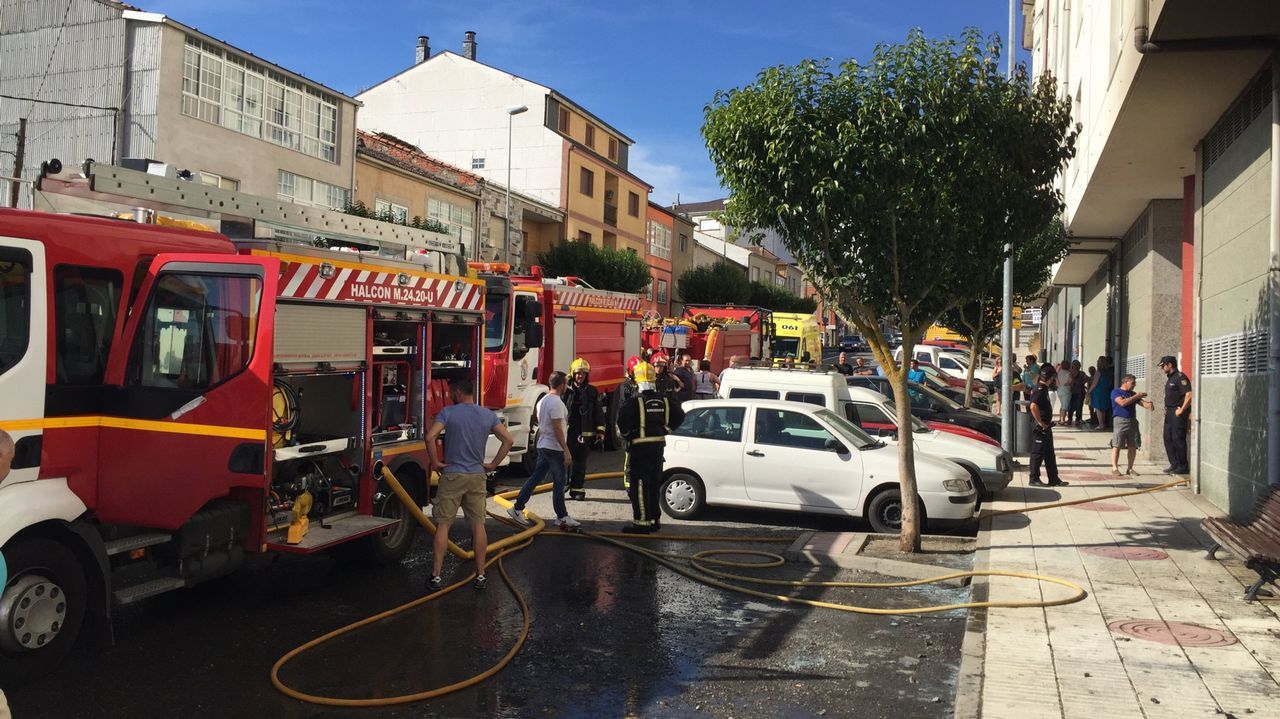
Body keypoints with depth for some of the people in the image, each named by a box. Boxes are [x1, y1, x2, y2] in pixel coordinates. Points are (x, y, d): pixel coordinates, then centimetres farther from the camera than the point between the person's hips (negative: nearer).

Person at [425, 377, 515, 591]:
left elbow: (430, 437, -19)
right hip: (477, 477, 3)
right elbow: (508, 440, 1)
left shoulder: (447, 413, -7)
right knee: (478, 525, 9)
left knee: (443, 525, 4)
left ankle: (436, 576, 4)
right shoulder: (488, 415, 3)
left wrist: (434, 462, -7)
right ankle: (480, 575, 12)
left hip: (451, 476, -3)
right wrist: (493, 464, 6)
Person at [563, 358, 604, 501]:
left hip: (585, 433, 1)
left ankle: (577, 489, 13)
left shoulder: (591, 391, 7)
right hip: (567, 431, -1)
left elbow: (598, 412, 9)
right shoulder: (566, 390, 2)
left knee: (580, 462, 6)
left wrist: (600, 430, 4)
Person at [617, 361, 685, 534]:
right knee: (654, 484, 16)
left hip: (640, 447, -6)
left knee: (639, 485, -3)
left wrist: (625, 434, -9)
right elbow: (679, 415, 11)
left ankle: (642, 522, -4)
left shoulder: (636, 402, -15)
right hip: (658, 445, 7)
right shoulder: (663, 400, 4)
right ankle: (655, 519, 24)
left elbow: (623, 418, -27)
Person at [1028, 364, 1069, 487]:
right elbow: (1033, 406, -33)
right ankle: (1034, 479, 7)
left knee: (1049, 454, 13)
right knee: (1038, 453, -1)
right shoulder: (1040, 390, -19)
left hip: (1046, 427, 10)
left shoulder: (1043, 388, 12)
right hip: (1040, 428, -10)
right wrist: (1040, 423, -25)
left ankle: (1054, 479, 19)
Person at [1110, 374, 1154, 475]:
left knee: (1133, 447, 5)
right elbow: (1122, 402, -16)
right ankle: (1114, 468, -3)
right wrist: (1136, 396, -12)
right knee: (1116, 445, -7)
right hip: (1120, 420, -6)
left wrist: (1148, 404, -15)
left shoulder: (1133, 394, 17)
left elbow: (1142, 403, 8)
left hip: (1132, 421, 6)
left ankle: (1130, 468, 14)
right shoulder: (1116, 392, -1)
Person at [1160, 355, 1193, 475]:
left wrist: (1182, 410, -19)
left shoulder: (1180, 377, -13)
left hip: (1178, 412, -10)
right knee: (1168, 438, 10)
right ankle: (1174, 464, 17)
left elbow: (1189, 395, -21)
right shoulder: (1169, 378, 18)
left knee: (1178, 439, -8)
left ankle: (1183, 467, -2)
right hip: (1169, 413, 10)